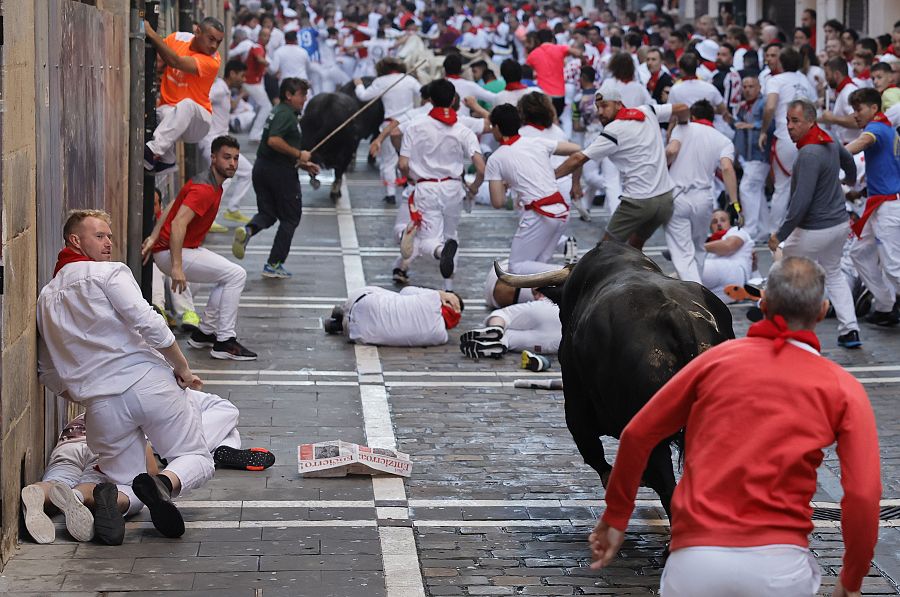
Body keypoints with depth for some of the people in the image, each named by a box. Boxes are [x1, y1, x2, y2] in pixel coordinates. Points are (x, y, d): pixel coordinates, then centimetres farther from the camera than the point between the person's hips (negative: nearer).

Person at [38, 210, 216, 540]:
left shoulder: (45, 298, 20)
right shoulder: (109, 273, 0)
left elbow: (48, 373, 22)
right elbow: (149, 324, -12)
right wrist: (183, 368, -1)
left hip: (101, 404, 4)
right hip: (148, 381, -4)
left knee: (125, 482, 13)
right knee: (198, 461, 9)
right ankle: (165, 482, -28)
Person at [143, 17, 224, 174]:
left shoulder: (212, 61, -16)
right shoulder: (178, 38, -2)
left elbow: (175, 61, -29)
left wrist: (150, 32, -30)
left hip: (197, 121, -4)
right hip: (168, 109, 4)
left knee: (187, 104, -36)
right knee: (166, 112, -31)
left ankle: (153, 151, -48)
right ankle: (166, 160, -12)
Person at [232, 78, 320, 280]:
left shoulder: (279, 112, 18)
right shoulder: (286, 114, -13)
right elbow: (274, 141, -28)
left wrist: (302, 164, 17)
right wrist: (299, 154, -19)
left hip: (262, 167, 9)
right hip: (280, 172, -9)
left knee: (267, 212, 15)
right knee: (290, 218, 6)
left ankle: (248, 230, -18)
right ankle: (274, 265, 6)